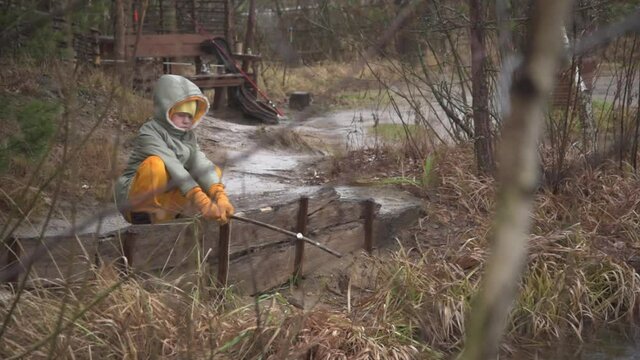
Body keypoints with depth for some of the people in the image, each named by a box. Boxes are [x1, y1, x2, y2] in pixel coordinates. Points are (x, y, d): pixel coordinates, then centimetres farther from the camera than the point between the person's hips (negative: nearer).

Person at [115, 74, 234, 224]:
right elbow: (172, 167, -30)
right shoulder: (149, 132, -16)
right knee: (156, 163, -34)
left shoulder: (187, 135, 5)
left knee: (214, 172, -4)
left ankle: (160, 215, -15)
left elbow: (200, 164, -12)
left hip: (165, 197, 8)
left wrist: (220, 196, -31)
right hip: (135, 199, -8)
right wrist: (202, 202, -41)